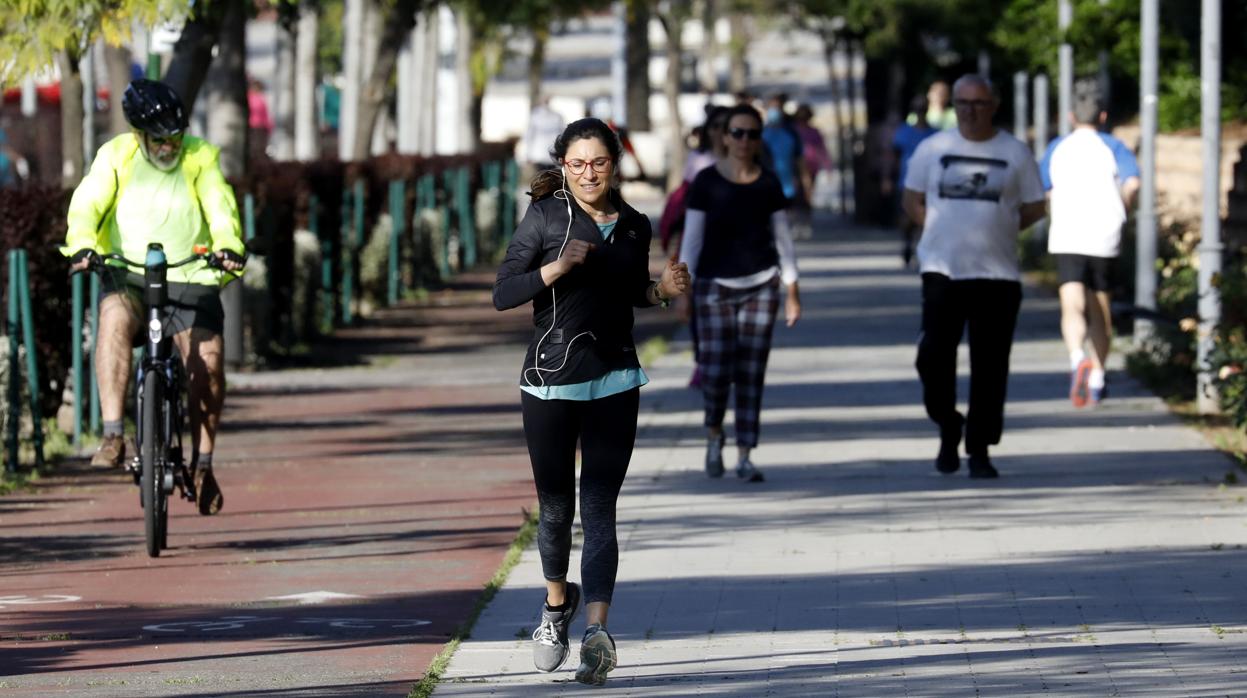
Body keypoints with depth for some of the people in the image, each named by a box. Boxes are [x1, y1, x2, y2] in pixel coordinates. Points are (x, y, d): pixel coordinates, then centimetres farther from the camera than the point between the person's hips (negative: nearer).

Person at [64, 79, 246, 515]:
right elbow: (87, 204, -11)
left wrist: (228, 246, -32)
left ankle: (203, 463, 8)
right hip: (127, 273, -1)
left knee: (207, 361, -13)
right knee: (115, 318, -33)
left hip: (189, 278, 1)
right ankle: (113, 437, -37)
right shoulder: (115, 157, 1)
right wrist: (82, 246, -32)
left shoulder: (200, 159, 2)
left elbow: (220, 207, -11)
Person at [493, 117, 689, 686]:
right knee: (556, 509, 8)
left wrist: (662, 290, 3)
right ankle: (557, 602, 36)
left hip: (614, 382, 1)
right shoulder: (545, 217, -4)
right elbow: (502, 294, -8)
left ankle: (597, 631, -17)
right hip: (550, 378, -1)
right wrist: (556, 269, -22)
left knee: (599, 510, -7)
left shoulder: (635, 227, 7)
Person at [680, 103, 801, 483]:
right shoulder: (707, 182, -2)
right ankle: (714, 432, 22)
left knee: (751, 373, -1)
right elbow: (692, 238, 0)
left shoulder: (768, 185, 4)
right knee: (716, 371, -7)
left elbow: (783, 239, 9)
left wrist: (792, 292, 6)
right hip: (715, 286, -2)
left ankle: (744, 456, 4)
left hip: (760, 286, 2)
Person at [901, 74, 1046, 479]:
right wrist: (944, 232, 3)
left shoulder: (1014, 153, 5)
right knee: (934, 354, -10)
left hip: (998, 274, 0)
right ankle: (947, 426, 15)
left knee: (990, 366, 0)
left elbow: (1034, 209, 11)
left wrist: (995, 231, 2)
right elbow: (913, 201, 15)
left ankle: (979, 450, 8)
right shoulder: (932, 149, 7)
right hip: (942, 270, 0)